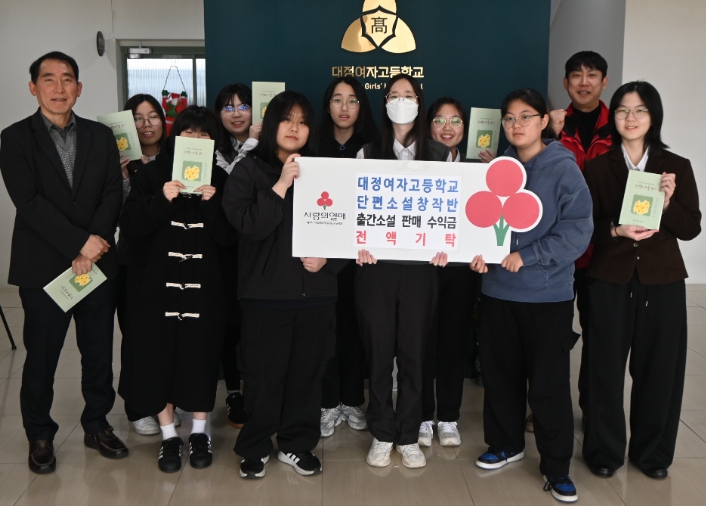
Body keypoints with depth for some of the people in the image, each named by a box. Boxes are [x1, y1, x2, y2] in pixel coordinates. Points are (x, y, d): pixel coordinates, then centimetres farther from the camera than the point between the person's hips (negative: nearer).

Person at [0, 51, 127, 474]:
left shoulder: (101, 136, 9)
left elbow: (113, 195, 1)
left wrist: (93, 244, -11)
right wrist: (80, 242, -17)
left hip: (98, 262, 3)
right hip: (43, 268, -2)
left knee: (100, 352, 10)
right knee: (41, 358, 8)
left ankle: (97, 425, 28)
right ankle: (40, 436, 25)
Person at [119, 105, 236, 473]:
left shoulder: (218, 181, 5)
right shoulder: (151, 176, 3)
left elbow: (228, 236, -2)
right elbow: (130, 226, -7)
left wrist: (211, 203, -17)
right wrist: (163, 200, -19)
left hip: (204, 288, 1)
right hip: (157, 285, 0)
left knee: (201, 355, 5)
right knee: (159, 355, 4)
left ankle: (199, 432, 24)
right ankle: (168, 435, 21)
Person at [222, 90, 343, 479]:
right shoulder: (248, 169, 1)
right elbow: (249, 225, -14)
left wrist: (327, 257, -8)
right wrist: (283, 183, -18)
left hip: (315, 290, 3)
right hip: (266, 291, -3)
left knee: (307, 371, 8)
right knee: (264, 374, 3)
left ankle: (296, 444, 26)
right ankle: (255, 447, 22)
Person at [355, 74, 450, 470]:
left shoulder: (441, 155, 8)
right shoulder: (368, 154, 8)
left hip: (420, 264, 0)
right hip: (376, 264, 0)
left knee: (413, 350, 5)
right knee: (379, 350, 5)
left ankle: (409, 436, 20)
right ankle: (382, 435, 20)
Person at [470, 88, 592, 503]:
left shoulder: (564, 169, -7)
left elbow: (578, 230, -14)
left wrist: (527, 257, -19)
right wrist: (478, 250, -8)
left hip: (548, 295, -4)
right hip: (498, 291, 5)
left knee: (549, 383, 2)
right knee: (500, 373, 15)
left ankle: (557, 467, 18)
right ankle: (506, 444, 35)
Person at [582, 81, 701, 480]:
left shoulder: (677, 167, 3)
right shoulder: (598, 167, 2)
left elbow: (692, 229, 1)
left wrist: (668, 203, -17)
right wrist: (616, 229, -19)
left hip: (663, 281, 1)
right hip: (611, 279, -1)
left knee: (659, 367, 7)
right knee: (607, 366, 3)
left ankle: (653, 451, 26)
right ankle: (605, 450, 20)